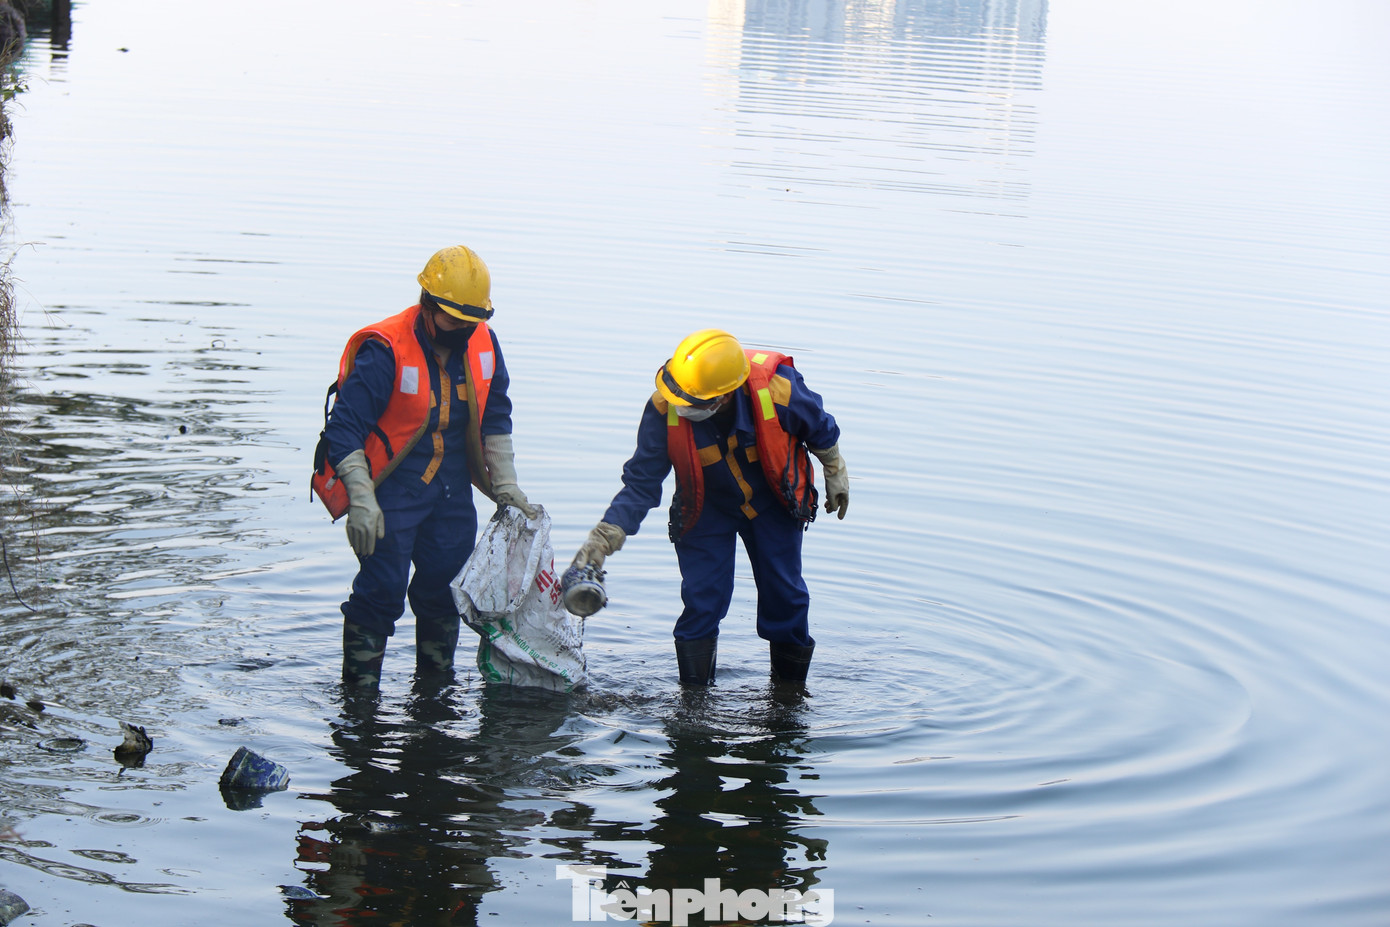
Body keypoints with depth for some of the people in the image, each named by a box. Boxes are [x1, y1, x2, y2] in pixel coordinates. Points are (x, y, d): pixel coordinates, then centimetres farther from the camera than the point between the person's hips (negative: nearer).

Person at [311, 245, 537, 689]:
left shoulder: (484, 343, -1)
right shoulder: (385, 351, -21)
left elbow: (494, 418, 13)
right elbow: (344, 428, -20)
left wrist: (504, 485, 9)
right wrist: (361, 500, -26)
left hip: (452, 488, 6)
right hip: (391, 490, -6)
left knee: (447, 586, 12)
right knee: (382, 591, -8)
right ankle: (357, 693, 4)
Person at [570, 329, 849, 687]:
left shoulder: (777, 388, -34)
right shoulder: (665, 409, -31)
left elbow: (819, 428, -10)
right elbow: (641, 480, -22)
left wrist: (836, 475, 6)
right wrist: (604, 537, -31)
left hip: (773, 503, 0)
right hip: (707, 509, 0)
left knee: (784, 596, 5)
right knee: (702, 600, -7)